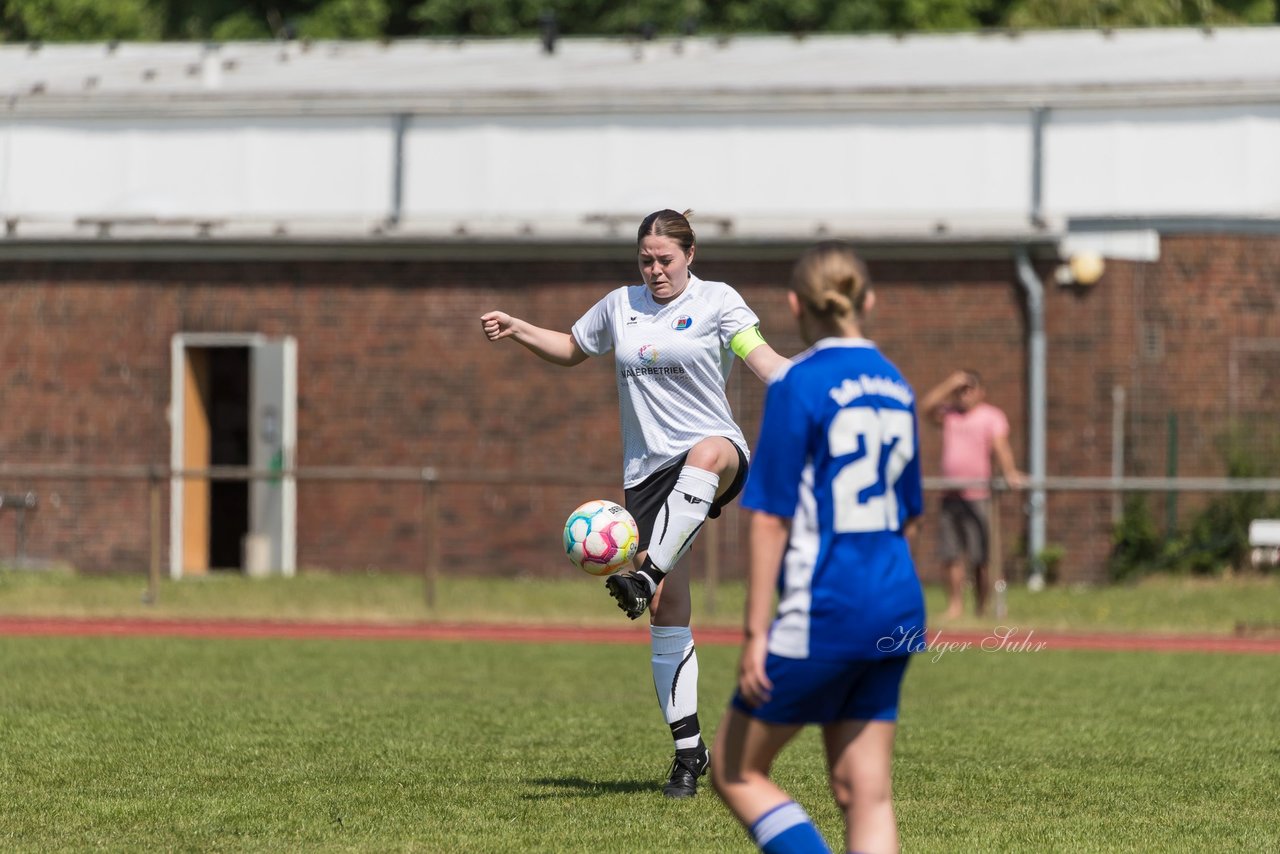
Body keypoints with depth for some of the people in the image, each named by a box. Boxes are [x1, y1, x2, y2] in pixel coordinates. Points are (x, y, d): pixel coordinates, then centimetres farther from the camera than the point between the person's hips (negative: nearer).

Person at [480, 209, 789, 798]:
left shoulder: (716, 301, 2)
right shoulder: (620, 306, 14)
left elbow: (763, 360, -11)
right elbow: (571, 349, 31)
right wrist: (517, 330, 16)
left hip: (715, 450, -4)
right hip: (648, 470, 4)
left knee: (709, 454, -44)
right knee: (667, 616, -2)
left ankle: (646, 576, -54)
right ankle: (688, 749, 5)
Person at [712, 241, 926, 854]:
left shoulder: (799, 383, -10)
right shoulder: (894, 385, 11)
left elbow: (771, 520, -13)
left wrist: (755, 634, -12)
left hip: (823, 614, -7)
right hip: (897, 606, 7)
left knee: (733, 772, 5)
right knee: (864, 795, 6)